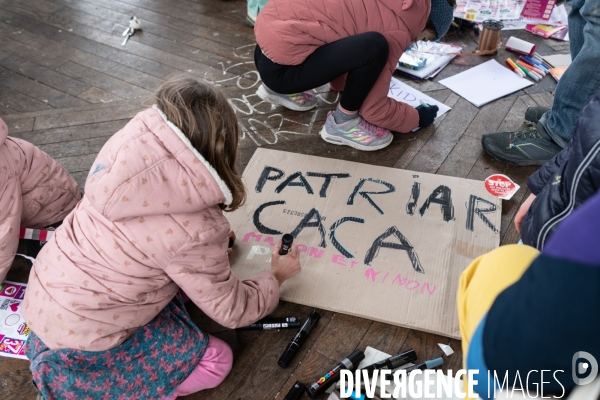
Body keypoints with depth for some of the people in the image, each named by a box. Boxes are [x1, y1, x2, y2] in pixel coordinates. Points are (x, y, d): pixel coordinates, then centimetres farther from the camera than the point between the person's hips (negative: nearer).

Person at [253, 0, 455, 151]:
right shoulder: (398, 28, -9)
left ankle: (279, 90, 24)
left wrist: (341, 81, 44)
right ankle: (342, 122, 0)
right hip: (280, 66, -9)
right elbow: (374, 108, -5)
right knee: (374, 47, -23)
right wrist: (417, 117, 11)